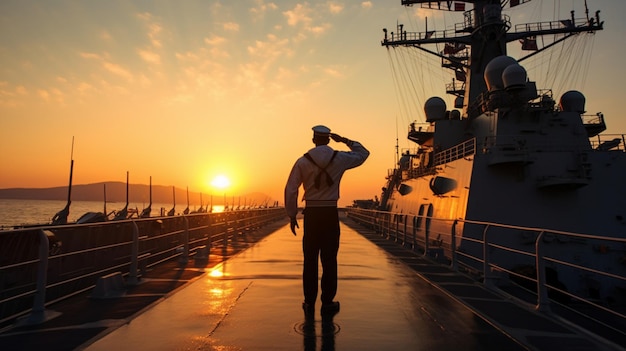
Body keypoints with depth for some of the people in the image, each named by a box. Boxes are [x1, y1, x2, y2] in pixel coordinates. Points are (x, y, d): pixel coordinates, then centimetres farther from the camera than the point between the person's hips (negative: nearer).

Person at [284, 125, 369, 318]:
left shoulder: (303, 161, -2)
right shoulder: (340, 158, 0)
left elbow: (290, 190, -3)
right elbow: (363, 153, 18)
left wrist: (292, 216, 5)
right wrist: (345, 140, 17)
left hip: (311, 213, 0)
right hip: (330, 213, 0)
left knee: (310, 260, 8)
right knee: (329, 259, 6)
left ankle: (309, 303, 15)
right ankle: (327, 302, 12)